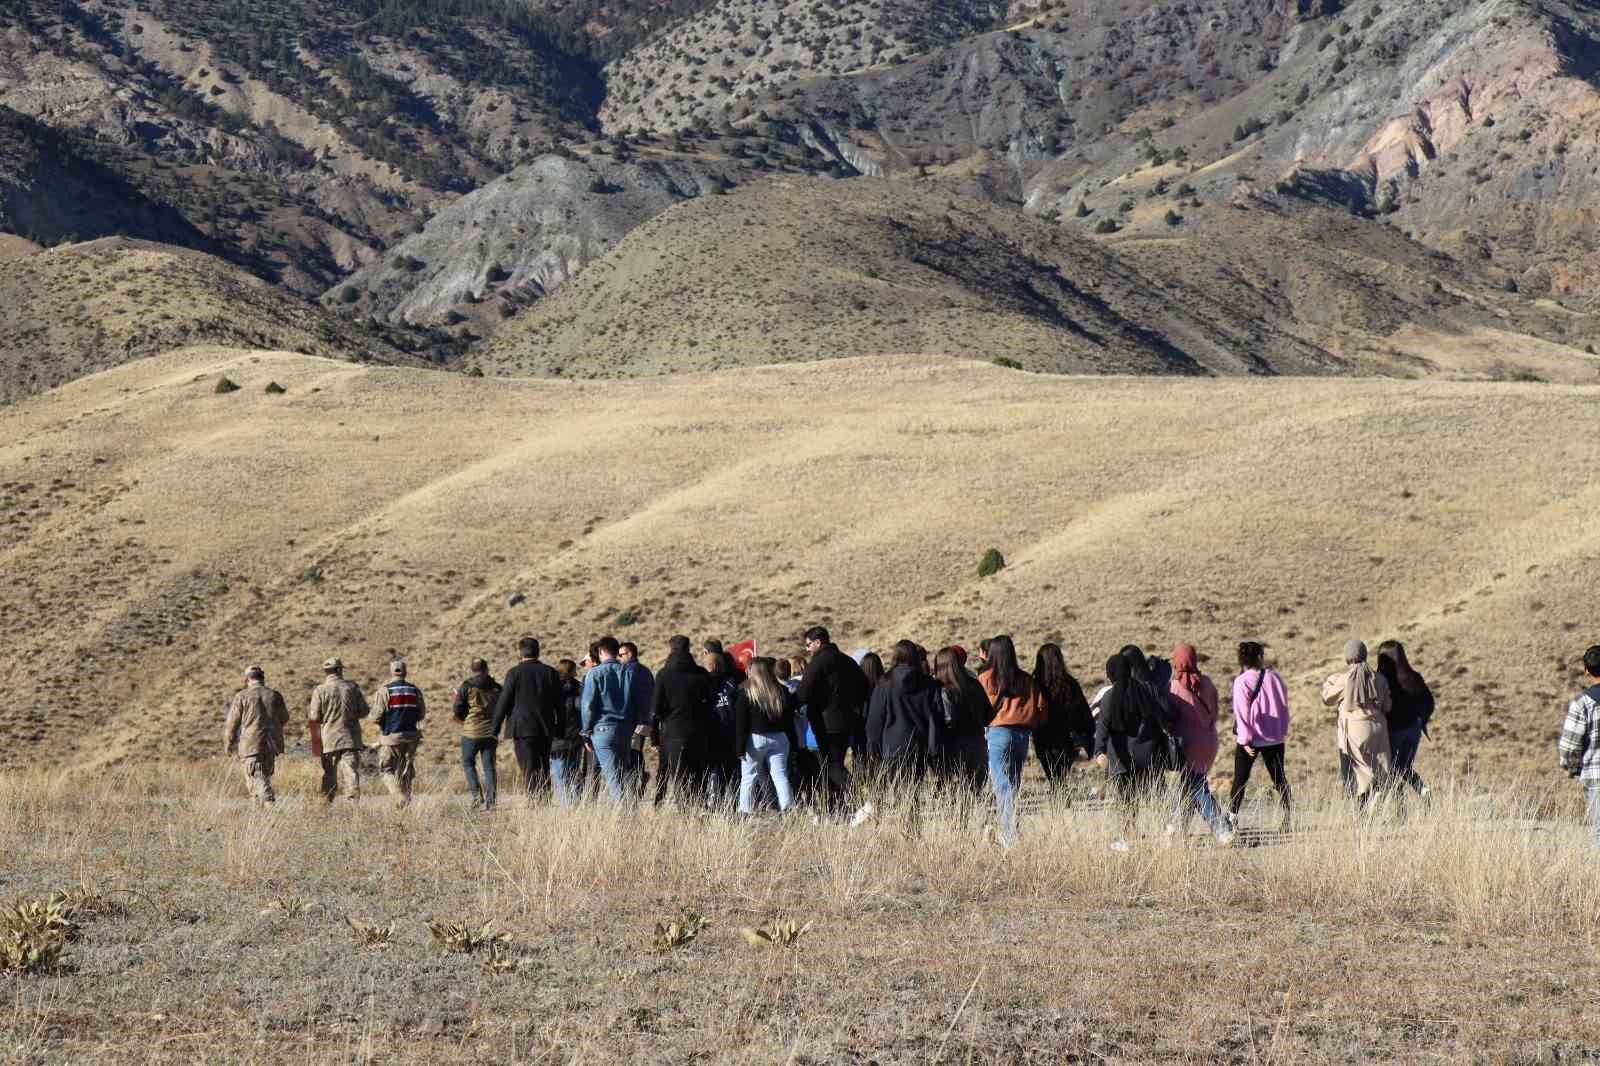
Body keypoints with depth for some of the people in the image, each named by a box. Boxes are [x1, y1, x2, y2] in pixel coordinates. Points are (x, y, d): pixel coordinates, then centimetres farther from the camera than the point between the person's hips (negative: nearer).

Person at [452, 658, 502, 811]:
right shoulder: (496, 688, 6)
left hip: (472, 731, -3)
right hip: (491, 733, 3)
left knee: (468, 762, 12)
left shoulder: (467, 686, -6)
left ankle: (476, 794, -3)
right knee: (489, 766, 6)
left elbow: (456, 711, -7)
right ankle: (490, 801, -2)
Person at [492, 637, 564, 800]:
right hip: (545, 730, 4)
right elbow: (559, 704, 8)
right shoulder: (551, 673, 6)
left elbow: (503, 702, -5)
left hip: (523, 729, -4)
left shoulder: (514, 673, -6)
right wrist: (559, 730, 15)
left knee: (529, 771, -5)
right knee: (543, 770, 12)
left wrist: (494, 729, 1)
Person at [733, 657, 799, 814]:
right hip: (779, 739, 4)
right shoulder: (782, 692, 5)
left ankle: (745, 811, 3)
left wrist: (740, 746, -6)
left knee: (748, 777, 4)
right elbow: (789, 720, 9)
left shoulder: (745, 692, -7)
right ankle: (788, 808, -2)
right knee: (780, 776, 4)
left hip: (754, 739, -3)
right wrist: (794, 745, 14)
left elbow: (740, 722, -8)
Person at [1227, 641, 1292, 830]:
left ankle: (1232, 817, 6)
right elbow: (1284, 705, 8)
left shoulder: (1241, 681, -12)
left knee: (1240, 779, 7)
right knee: (1279, 778, 10)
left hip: (1251, 739, -3)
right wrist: (1284, 731, 16)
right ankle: (1287, 817, 5)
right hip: (1275, 737, 3)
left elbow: (1242, 713, -15)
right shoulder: (1275, 676, 1)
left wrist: (1245, 739, -12)